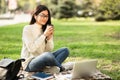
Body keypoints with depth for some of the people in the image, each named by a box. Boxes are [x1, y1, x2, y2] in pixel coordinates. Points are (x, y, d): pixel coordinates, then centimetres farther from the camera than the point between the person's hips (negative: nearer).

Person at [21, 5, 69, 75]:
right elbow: (31, 49, -18)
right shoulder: (27, 29, -7)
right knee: (48, 55, -36)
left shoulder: (45, 30, 12)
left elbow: (49, 50, 4)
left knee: (65, 50, -7)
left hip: (42, 60, 7)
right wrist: (44, 35, -19)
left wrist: (49, 37, -13)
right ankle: (61, 69, -6)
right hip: (29, 64, -7)